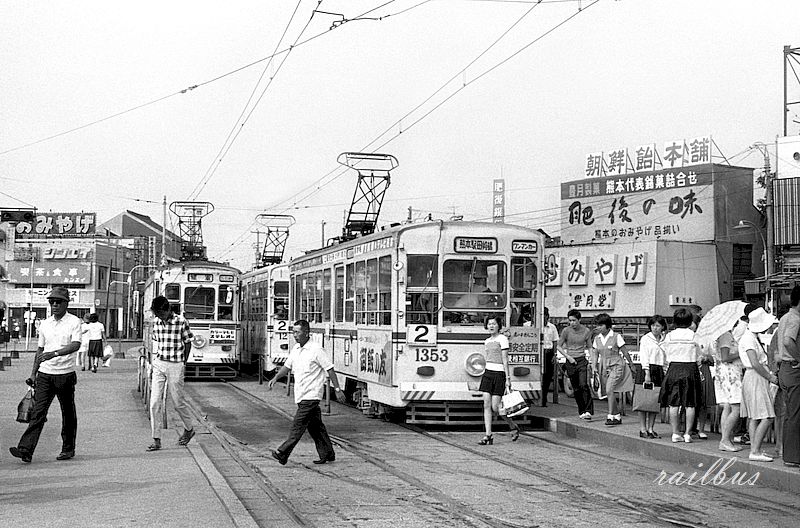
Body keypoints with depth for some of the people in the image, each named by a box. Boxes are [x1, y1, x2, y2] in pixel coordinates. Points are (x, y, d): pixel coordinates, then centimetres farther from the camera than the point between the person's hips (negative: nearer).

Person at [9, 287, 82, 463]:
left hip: (65, 374, -4)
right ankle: (26, 450, -11)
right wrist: (33, 372, 14)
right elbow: (40, 349, 19)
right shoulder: (45, 324, 11)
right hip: (45, 374, 4)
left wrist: (54, 353, -31)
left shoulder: (74, 322, -5)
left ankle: (68, 449, 19)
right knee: (38, 412, -5)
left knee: (68, 413, 7)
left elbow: (76, 345, -19)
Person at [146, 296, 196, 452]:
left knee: (178, 402, 5)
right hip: (159, 364, 4)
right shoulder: (156, 322, 3)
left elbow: (188, 344, -1)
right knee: (155, 403, -3)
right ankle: (156, 440, 2)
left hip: (175, 366, -4)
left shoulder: (181, 322, -10)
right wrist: (158, 359, 8)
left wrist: (183, 363, 2)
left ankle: (189, 429, 31)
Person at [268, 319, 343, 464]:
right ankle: (327, 454, 19)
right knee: (315, 425, 12)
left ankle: (283, 453, -11)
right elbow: (287, 366, 20)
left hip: (311, 395, -8)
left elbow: (330, 369, -9)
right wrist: (275, 378, 4)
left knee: (298, 425, -9)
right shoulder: (295, 349, 10)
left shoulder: (316, 349, -13)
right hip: (301, 395, 8)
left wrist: (337, 388, -8)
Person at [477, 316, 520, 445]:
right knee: (487, 405, -2)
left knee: (495, 407, -7)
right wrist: (486, 375, 19)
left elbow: (505, 361, -9)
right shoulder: (487, 341, 15)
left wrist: (508, 379, -12)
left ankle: (514, 427, 15)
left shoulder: (502, 339, -5)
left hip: (499, 374, -6)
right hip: (488, 373, 6)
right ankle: (488, 436, -2)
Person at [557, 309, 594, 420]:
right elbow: (559, 346, 6)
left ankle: (588, 411, -19)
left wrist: (591, 361, -3)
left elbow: (589, 347, 10)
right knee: (576, 389, 5)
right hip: (570, 362, 1)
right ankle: (581, 411, 17)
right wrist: (568, 357, -6)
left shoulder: (586, 331, 0)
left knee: (584, 385, -18)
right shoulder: (566, 331, -2)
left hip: (582, 361, -1)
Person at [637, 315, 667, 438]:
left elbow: (666, 358, 15)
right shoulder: (645, 339, 2)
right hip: (647, 370, -4)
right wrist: (647, 373, -13)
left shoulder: (664, 341, 14)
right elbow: (644, 357, -5)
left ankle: (650, 429, 10)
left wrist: (666, 374, 7)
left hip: (660, 372, 4)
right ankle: (642, 429, -1)